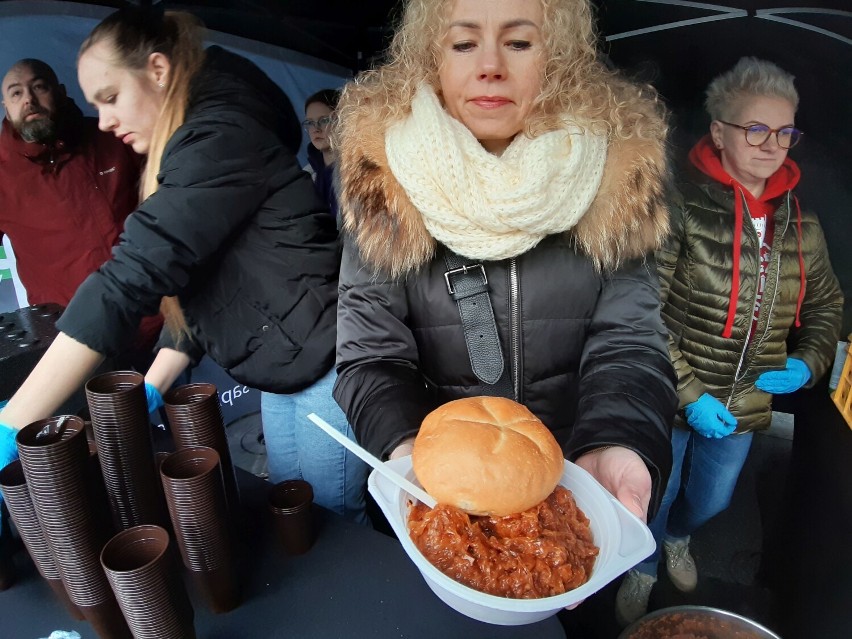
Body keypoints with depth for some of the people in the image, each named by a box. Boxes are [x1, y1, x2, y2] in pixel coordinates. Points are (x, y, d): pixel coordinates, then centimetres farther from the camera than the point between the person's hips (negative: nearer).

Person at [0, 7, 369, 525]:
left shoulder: (219, 138, -16)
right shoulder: (191, 156, 15)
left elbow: (133, 276, -25)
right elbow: (190, 282, 16)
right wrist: (150, 390, 8)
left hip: (325, 370, -9)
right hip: (281, 377, 9)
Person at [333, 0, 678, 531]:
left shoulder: (618, 165, -11)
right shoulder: (386, 174, -14)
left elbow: (627, 341, -12)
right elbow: (370, 352, -14)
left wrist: (616, 446, -30)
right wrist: (407, 449, -32)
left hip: (575, 471, 1)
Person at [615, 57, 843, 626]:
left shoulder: (801, 225, 0)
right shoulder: (682, 206, -18)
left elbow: (826, 305, 15)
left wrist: (808, 362, -2)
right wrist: (688, 394, -21)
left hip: (746, 406, 5)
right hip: (671, 403, -5)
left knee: (711, 502, 27)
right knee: (656, 499, 17)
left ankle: (677, 538, 62)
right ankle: (643, 569, 49)